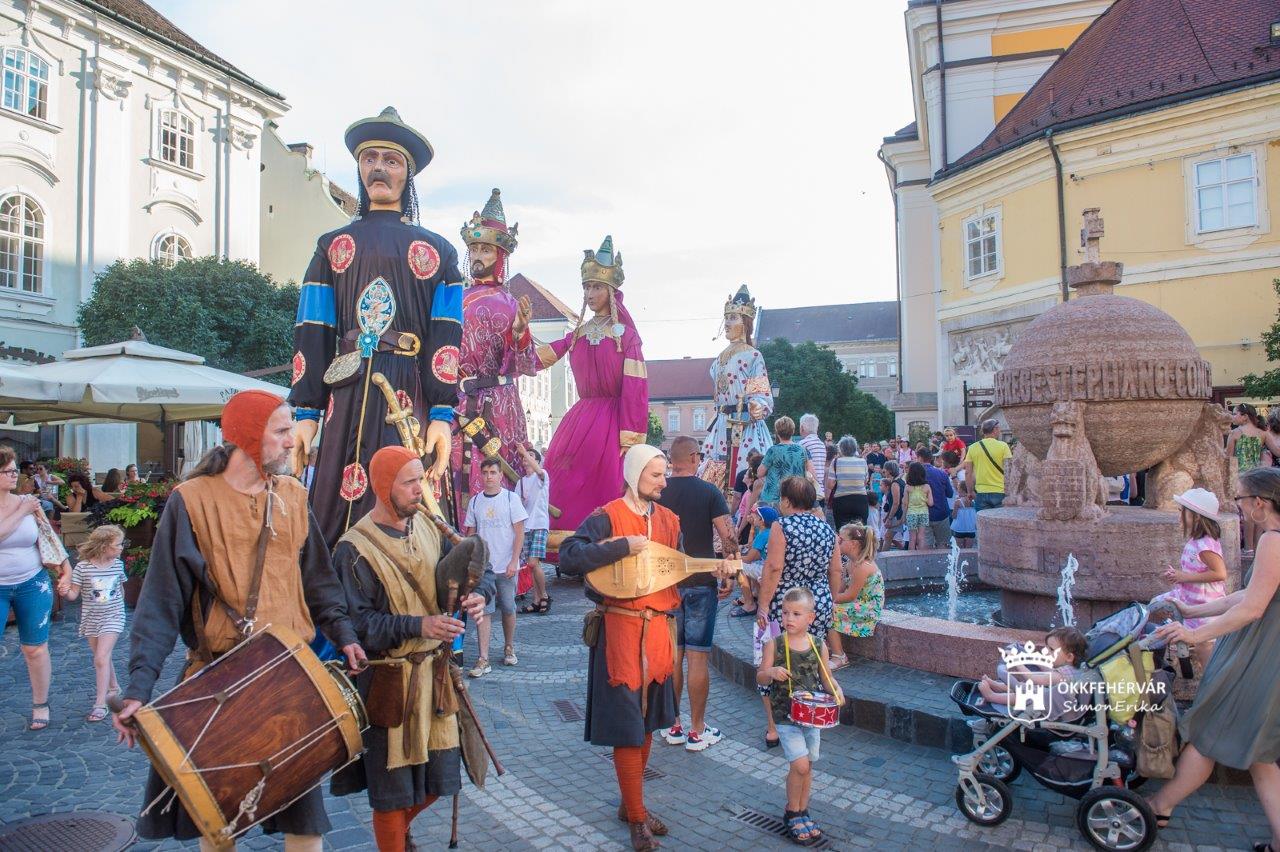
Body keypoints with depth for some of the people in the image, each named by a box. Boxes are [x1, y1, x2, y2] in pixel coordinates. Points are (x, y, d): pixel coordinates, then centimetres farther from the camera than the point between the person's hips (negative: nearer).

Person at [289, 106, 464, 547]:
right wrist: (306, 412, 0)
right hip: (348, 395, 1)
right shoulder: (332, 246, 17)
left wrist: (442, 415, -9)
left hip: (412, 396, -1)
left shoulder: (437, 250, 13)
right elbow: (311, 334, 9)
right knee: (338, 519, -2)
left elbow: (446, 339, 2)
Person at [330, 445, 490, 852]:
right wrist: (418, 625, -28)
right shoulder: (355, 548, -15)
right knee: (394, 782, 7)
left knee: (436, 775, 17)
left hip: (434, 669, 6)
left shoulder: (429, 528, 3)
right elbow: (357, 622, -18)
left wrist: (478, 594, -15)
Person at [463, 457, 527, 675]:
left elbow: (519, 533, -5)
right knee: (483, 610, -4)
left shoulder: (511, 498, -4)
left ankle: (509, 648, 29)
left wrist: (514, 561, -12)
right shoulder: (475, 501, 5)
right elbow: (471, 534, 10)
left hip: (506, 566, -2)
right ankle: (483, 660, -2)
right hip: (482, 566, 2)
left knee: (508, 609, 9)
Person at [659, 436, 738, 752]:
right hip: (701, 583, -3)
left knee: (672, 654, 11)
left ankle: (673, 726, 20)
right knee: (698, 656, 3)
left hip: (666, 582, 3)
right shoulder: (709, 492, -8)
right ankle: (697, 730, 12)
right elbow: (728, 537, -11)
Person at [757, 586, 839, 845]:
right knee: (800, 764, -11)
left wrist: (836, 692, -12)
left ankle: (802, 813, 33)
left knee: (806, 765, 13)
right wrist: (771, 672, -27)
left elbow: (826, 678, 9)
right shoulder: (774, 645, -8)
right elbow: (760, 678, -5)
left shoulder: (819, 646, -1)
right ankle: (792, 813, 12)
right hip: (785, 714, -3)